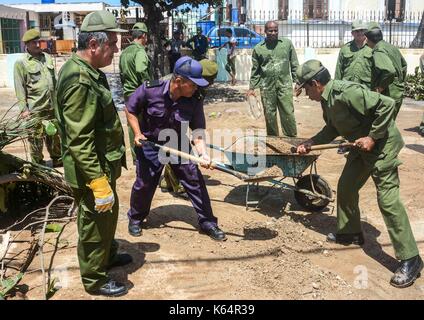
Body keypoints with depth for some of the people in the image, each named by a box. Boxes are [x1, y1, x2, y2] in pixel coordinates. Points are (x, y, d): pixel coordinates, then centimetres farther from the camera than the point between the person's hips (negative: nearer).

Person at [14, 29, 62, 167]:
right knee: (36, 138, 3)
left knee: (55, 135, 16)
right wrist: (23, 108, -13)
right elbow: (20, 88, -8)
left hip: (52, 106, 5)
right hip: (35, 109, -5)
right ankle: (38, 164, 15)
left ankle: (57, 159, 31)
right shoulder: (21, 63, -6)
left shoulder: (47, 57, 10)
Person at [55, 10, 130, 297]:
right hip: (92, 171, -10)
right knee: (95, 224, 7)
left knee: (108, 215, 26)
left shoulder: (88, 71, 7)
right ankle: (95, 280, 26)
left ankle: (108, 256, 47)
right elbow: (79, 141, -29)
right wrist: (98, 181, -28)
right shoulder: (80, 81, -26)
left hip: (103, 166, 10)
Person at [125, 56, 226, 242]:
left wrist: (203, 153, -34)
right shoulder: (150, 89, -24)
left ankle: (207, 222, 14)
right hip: (150, 144, -2)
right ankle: (135, 219, 33)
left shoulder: (194, 101, -18)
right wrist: (137, 133, -15)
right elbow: (130, 110, -7)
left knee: (195, 180, -1)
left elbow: (198, 131, -17)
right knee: (144, 184, 5)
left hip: (178, 144, 2)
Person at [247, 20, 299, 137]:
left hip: (285, 85, -1)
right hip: (267, 87, 1)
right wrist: (252, 87, 7)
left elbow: (294, 64, 7)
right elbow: (255, 70, 11)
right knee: (269, 115, 7)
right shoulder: (258, 48, 5)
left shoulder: (287, 43, 4)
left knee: (288, 113, -3)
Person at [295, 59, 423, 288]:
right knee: (345, 187, 16)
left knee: (387, 199, -12)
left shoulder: (347, 92, -27)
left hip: (383, 145, -10)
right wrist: (310, 143, 6)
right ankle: (350, 233, 36)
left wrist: (372, 137, -26)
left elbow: (387, 105, -29)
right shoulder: (327, 100, 3)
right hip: (362, 147, 10)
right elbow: (332, 129, 16)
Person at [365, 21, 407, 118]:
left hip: (388, 95, -9)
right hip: (398, 93, 9)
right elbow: (404, 65, 26)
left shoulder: (378, 52, -19)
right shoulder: (392, 47, 11)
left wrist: (381, 87, -22)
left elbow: (389, 71, -35)